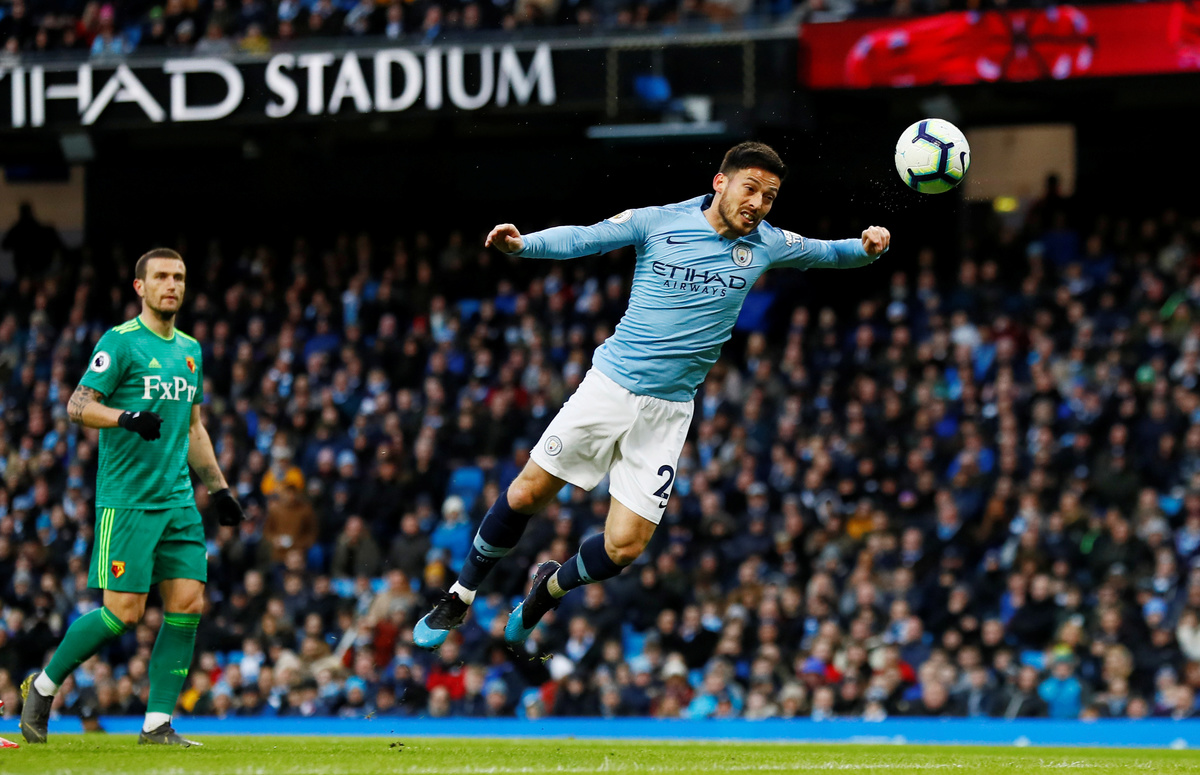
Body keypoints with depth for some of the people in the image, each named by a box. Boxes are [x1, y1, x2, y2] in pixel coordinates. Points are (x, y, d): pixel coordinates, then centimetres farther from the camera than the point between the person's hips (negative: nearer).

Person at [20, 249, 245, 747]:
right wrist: (127, 417, -28)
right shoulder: (120, 342, -5)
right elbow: (78, 406, -11)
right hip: (126, 499, -7)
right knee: (124, 611, -10)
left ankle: (157, 724, 1)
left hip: (178, 500, 7)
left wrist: (219, 489, 22)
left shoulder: (190, 349, 17)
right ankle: (43, 687, 10)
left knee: (188, 603, -4)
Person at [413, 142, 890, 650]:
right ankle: (459, 599, 20)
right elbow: (581, 239, -4)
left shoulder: (767, 245, 1)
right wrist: (521, 243, -22)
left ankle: (549, 589, 27)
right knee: (527, 494, -2)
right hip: (610, 385, -2)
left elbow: (830, 253, 14)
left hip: (668, 411, 2)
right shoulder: (659, 223, -6)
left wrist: (868, 247, -9)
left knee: (623, 547, -5)